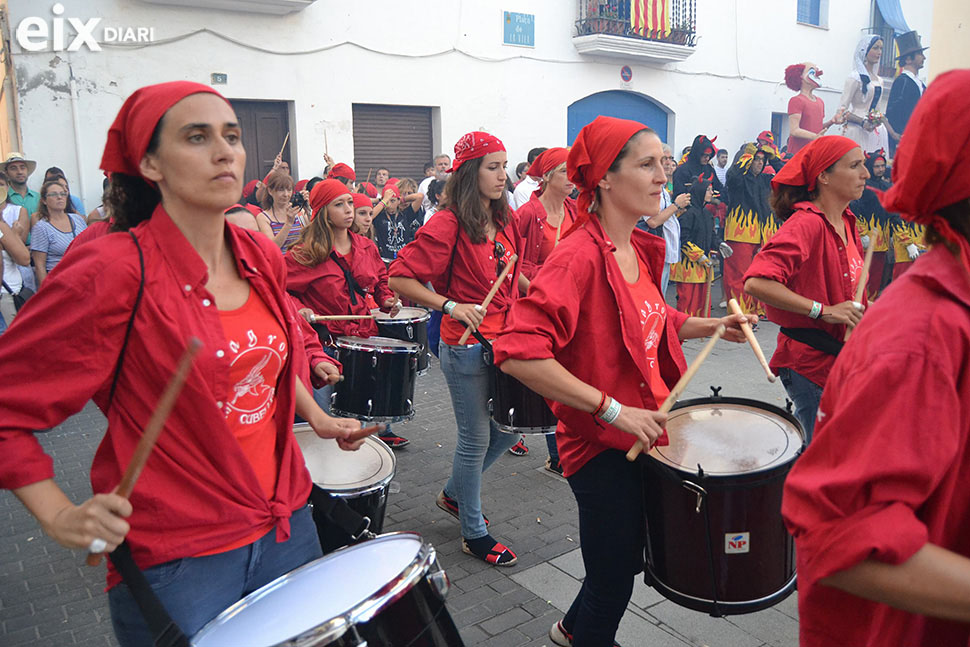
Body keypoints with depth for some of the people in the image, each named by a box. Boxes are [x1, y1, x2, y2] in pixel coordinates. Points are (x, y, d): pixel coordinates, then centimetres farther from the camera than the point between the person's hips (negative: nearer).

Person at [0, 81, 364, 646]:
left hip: (286, 526, 6)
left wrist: (316, 417, 17)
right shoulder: (114, 272, -18)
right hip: (176, 559, -6)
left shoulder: (263, 259, 1)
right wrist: (60, 517, -17)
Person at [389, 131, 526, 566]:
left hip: (504, 342, 8)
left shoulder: (505, 221, 9)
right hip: (467, 348, -8)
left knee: (511, 426, 18)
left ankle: (454, 494, 41)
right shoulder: (447, 225, -15)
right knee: (475, 441, 4)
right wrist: (450, 306, -24)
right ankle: (473, 533, 25)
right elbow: (399, 278, -17)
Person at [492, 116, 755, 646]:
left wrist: (711, 326, 6)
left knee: (632, 557, 26)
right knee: (613, 583, 9)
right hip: (602, 444, -9)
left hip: (644, 430, 9)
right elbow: (518, 352, -33)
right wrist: (611, 409, -30)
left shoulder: (641, 249, 4)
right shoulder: (580, 255, -23)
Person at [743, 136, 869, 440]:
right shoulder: (805, 224, -19)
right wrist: (824, 310, -29)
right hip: (810, 362, -9)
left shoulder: (847, 221, 9)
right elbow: (756, 283, -33)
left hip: (841, 356, 9)